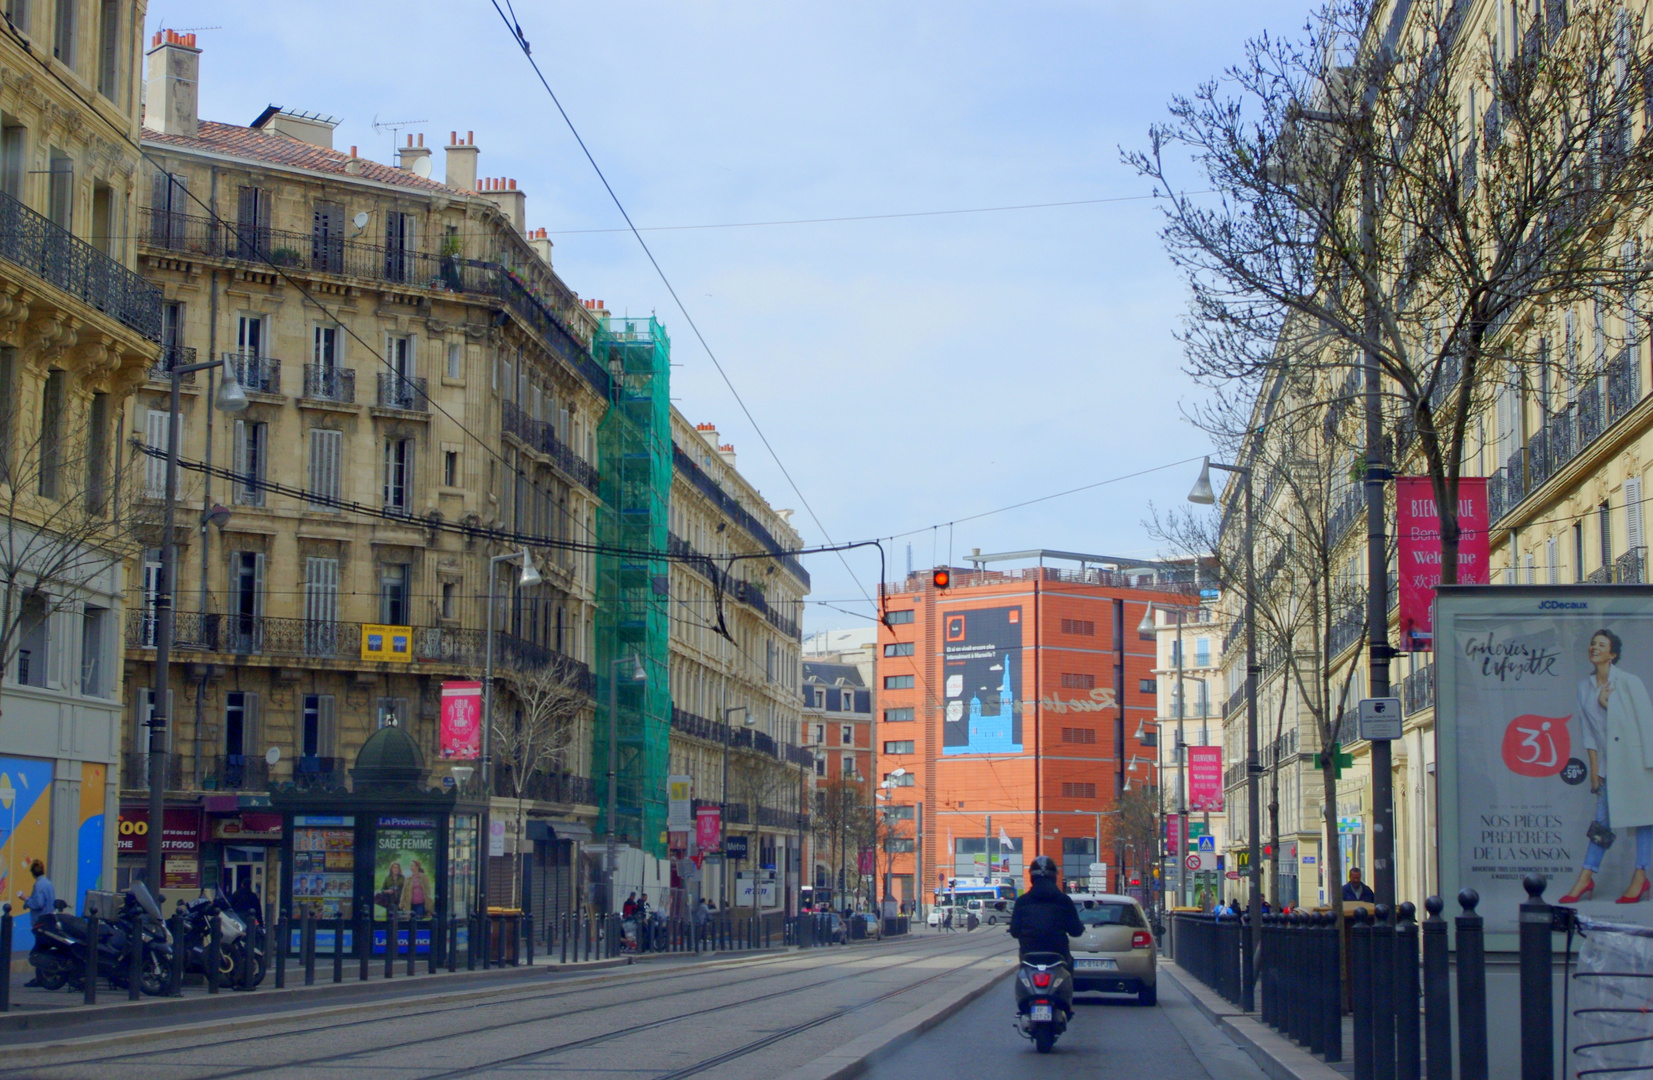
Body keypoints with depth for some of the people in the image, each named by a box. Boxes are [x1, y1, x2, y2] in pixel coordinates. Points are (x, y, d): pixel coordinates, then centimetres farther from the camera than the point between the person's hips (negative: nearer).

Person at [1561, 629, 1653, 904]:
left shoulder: (1629, 683, -9)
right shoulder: (1584, 686, 6)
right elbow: (1589, 732, 9)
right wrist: (1594, 768, 5)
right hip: (1608, 763, 4)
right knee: (1602, 821, 5)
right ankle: (1585, 879, 5)